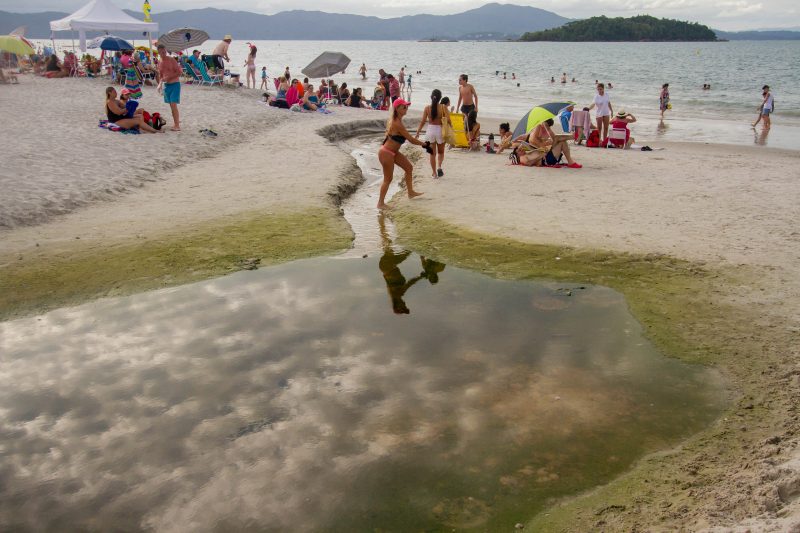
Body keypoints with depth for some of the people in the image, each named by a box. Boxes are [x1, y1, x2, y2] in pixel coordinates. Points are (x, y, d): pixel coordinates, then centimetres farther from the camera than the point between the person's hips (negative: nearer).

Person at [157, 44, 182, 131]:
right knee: (171, 105, 10)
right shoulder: (160, 63, 10)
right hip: (166, 85, 7)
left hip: (174, 84, -7)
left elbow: (179, 72, -13)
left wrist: (168, 77, -19)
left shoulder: (172, 60, -9)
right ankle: (176, 121, 21)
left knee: (173, 104, -15)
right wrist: (160, 84, 3)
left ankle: (177, 125, -15)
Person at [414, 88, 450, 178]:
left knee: (432, 153, 13)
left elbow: (422, 121, -5)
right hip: (440, 130, -1)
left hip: (430, 130, 1)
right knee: (441, 152, 19)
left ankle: (434, 173, 17)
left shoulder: (427, 108, -6)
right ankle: (439, 166, -6)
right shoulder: (443, 107, -9)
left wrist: (417, 133, 2)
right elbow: (448, 120, -17)